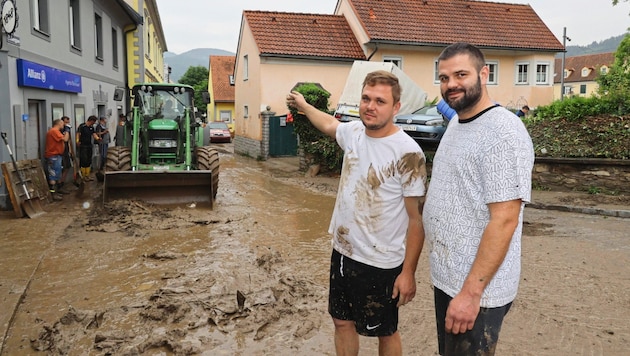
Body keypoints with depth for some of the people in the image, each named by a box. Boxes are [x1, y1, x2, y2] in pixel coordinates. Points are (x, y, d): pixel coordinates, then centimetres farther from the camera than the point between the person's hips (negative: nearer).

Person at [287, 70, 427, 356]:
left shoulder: (407, 154, -20)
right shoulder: (353, 132, -2)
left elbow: (417, 218, -17)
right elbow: (330, 124, 24)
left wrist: (408, 272, -16)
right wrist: (303, 105, 38)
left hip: (381, 264, -6)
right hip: (342, 252, 6)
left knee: (385, 332, 15)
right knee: (342, 321, 21)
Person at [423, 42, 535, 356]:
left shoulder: (503, 133, -20)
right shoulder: (456, 123, 8)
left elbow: (504, 220, -23)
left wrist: (471, 292, -24)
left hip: (476, 289, -9)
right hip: (445, 278, 9)